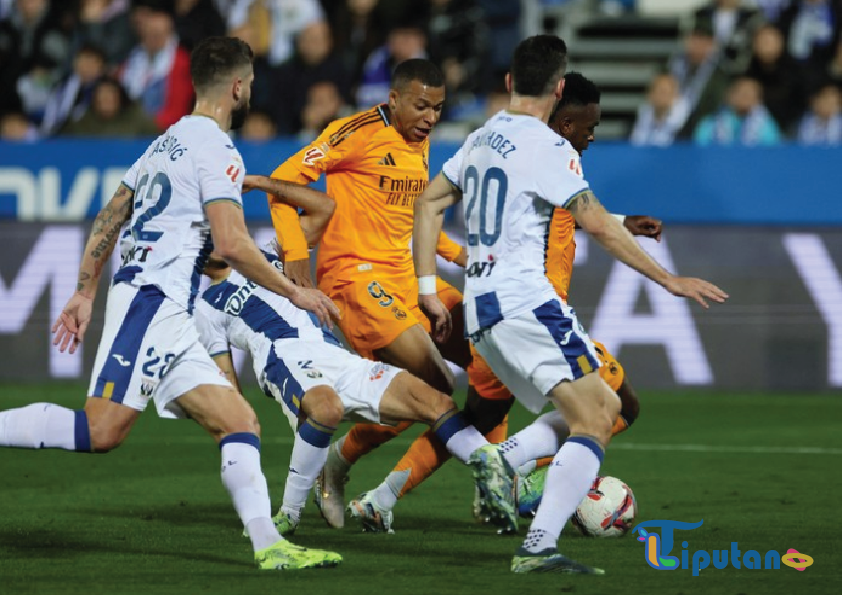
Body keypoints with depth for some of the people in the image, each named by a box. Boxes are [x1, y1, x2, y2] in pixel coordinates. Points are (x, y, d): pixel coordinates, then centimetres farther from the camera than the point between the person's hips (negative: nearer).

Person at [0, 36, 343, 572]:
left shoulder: (168, 142, 22)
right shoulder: (217, 151, -6)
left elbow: (108, 219, 24)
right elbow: (232, 244, -16)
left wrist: (86, 293, 26)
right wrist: (294, 292, -6)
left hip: (172, 319, 10)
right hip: (153, 302, -10)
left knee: (238, 422, 1)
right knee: (102, 431, -20)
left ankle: (269, 544, -9)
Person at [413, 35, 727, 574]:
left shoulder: (482, 139, 16)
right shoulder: (547, 147, -10)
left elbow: (428, 204, 20)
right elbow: (598, 225, -15)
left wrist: (428, 289, 21)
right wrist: (667, 279, -10)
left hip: (481, 309, 9)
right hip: (524, 301, -9)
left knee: (605, 406, 14)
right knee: (593, 422, -13)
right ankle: (538, 548, -27)